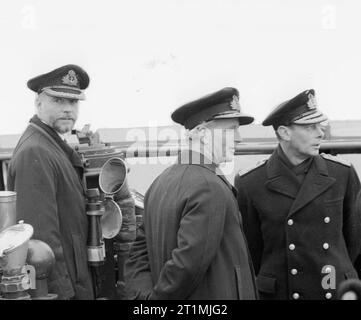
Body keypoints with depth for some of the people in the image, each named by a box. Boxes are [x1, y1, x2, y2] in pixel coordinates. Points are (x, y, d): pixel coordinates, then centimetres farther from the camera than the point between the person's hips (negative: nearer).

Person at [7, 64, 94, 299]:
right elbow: (41, 234, -24)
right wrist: (62, 292, -23)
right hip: (56, 287, -10)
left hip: (73, 281, 10)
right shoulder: (34, 153, -19)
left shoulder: (54, 146, 11)